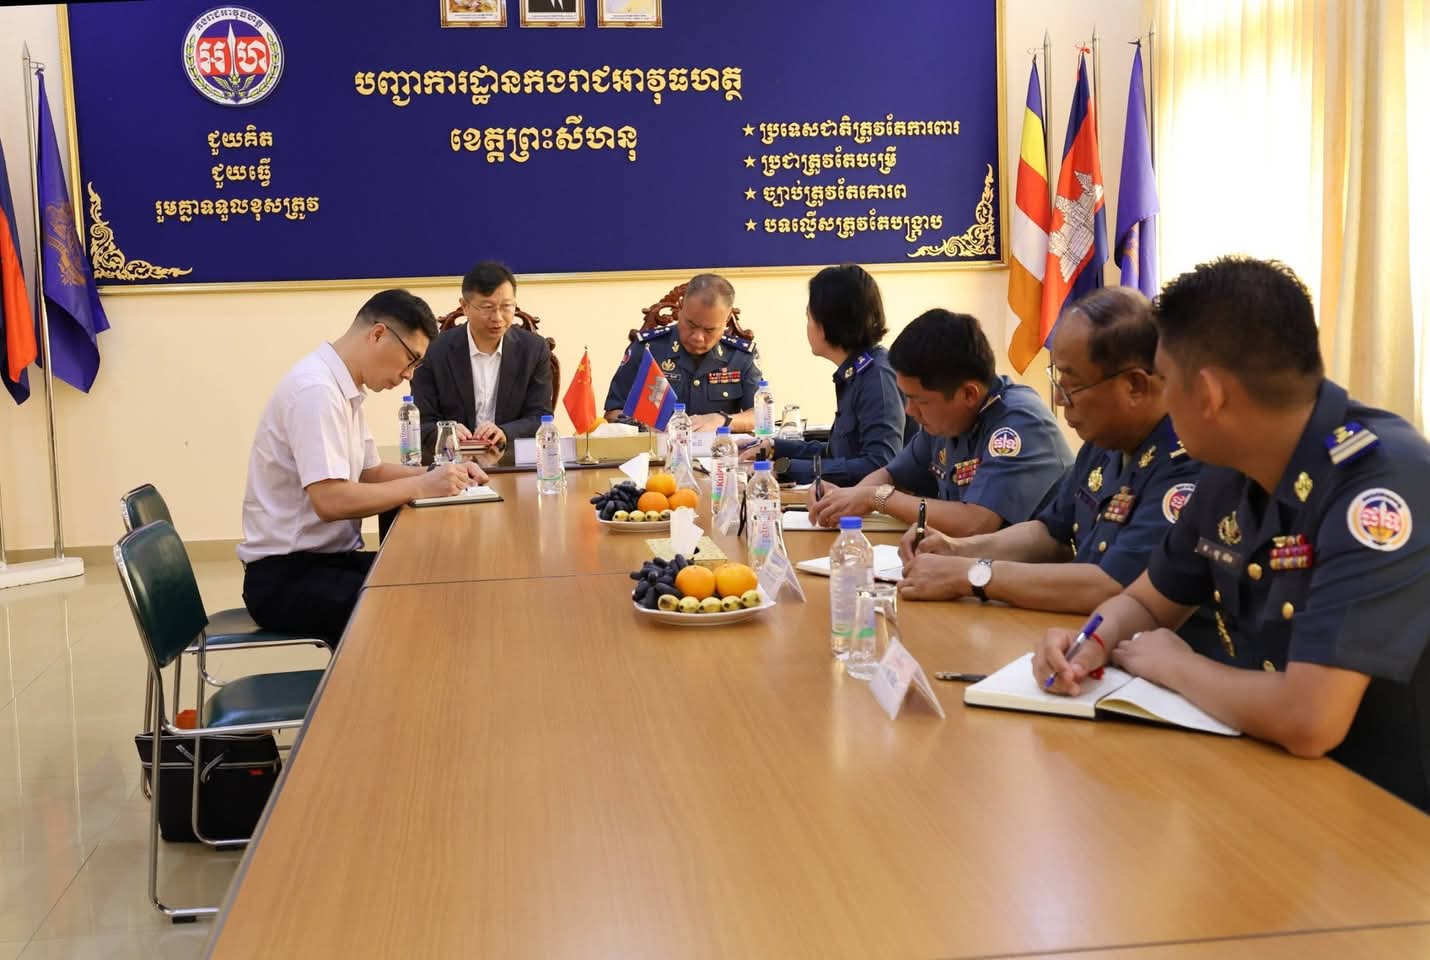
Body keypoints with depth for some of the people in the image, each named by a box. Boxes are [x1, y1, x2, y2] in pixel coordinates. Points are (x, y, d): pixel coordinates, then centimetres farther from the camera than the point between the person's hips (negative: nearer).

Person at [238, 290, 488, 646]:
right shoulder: (315, 389, -19)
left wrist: (439, 474, 4)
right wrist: (422, 486, -19)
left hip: (328, 558, 9)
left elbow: (370, 473, 20)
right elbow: (330, 501, -27)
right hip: (288, 576, -9)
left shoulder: (345, 389, 9)